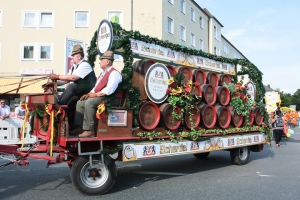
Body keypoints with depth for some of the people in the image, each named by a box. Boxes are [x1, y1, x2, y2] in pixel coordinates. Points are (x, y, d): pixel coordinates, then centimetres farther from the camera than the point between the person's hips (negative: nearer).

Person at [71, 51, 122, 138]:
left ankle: (89, 130, -29)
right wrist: (89, 94, 6)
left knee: (89, 102, -32)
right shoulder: (103, 72, 22)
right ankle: (80, 127, 4)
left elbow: (109, 89, -26)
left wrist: (95, 94, -21)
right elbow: (96, 87, 25)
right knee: (80, 103, 6)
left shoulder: (114, 73, -12)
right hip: (98, 97, 11)